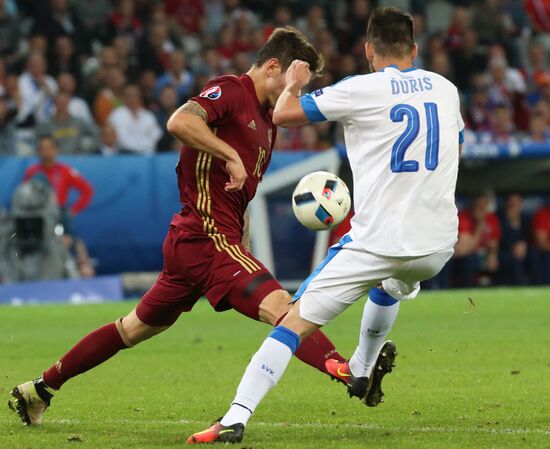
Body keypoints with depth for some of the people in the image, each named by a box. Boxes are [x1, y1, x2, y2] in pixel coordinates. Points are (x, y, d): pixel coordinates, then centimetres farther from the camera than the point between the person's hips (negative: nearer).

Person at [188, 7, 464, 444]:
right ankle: (362, 371, 57)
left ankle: (236, 418, -13)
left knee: (295, 322, -2)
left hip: (376, 240, -5)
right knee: (393, 283, 40)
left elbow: (282, 115, 0)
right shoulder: (446, 89, 9)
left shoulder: (360, 90, -6)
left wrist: (292, 85, 20)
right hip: (438, 243, 5)